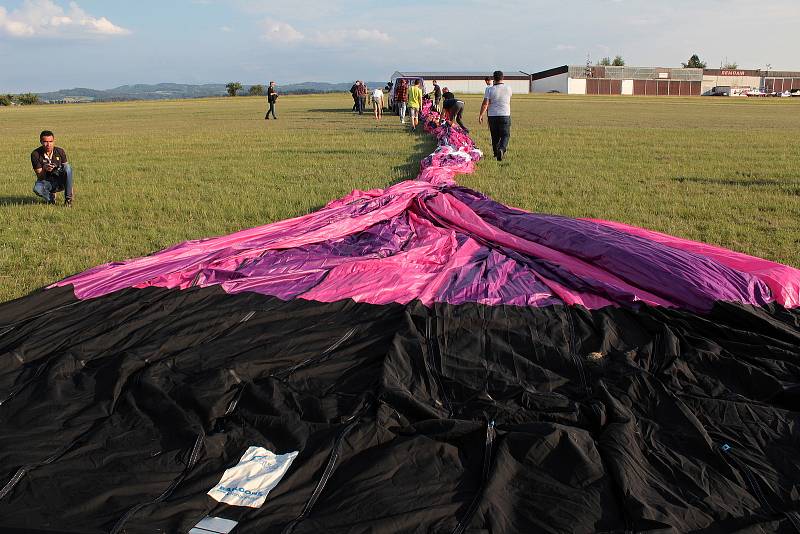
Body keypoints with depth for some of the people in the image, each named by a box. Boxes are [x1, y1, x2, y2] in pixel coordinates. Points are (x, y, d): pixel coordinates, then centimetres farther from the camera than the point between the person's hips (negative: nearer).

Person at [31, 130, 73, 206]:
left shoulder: (60, 151, -5)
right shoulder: (35, 154, -11)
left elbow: (67, 168, 2)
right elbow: (39, 177, -11)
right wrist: (44, 169, -35)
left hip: (60, 181, 2)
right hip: (46, 182, -2)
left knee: (68, 167, -29)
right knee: (37, 188, -38)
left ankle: (68, 199, -21)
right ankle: (51, 197, -1)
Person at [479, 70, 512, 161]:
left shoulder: (490, 89, -6)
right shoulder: (508, 89, 0)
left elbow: (485, 103, -12)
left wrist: (481, 115, -7)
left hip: (492, 116, 0)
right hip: (505, 116, 0)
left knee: (495, 136, 13)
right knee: (505, 135, 2)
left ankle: (496, 152, 22)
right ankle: (501, 149, -22)